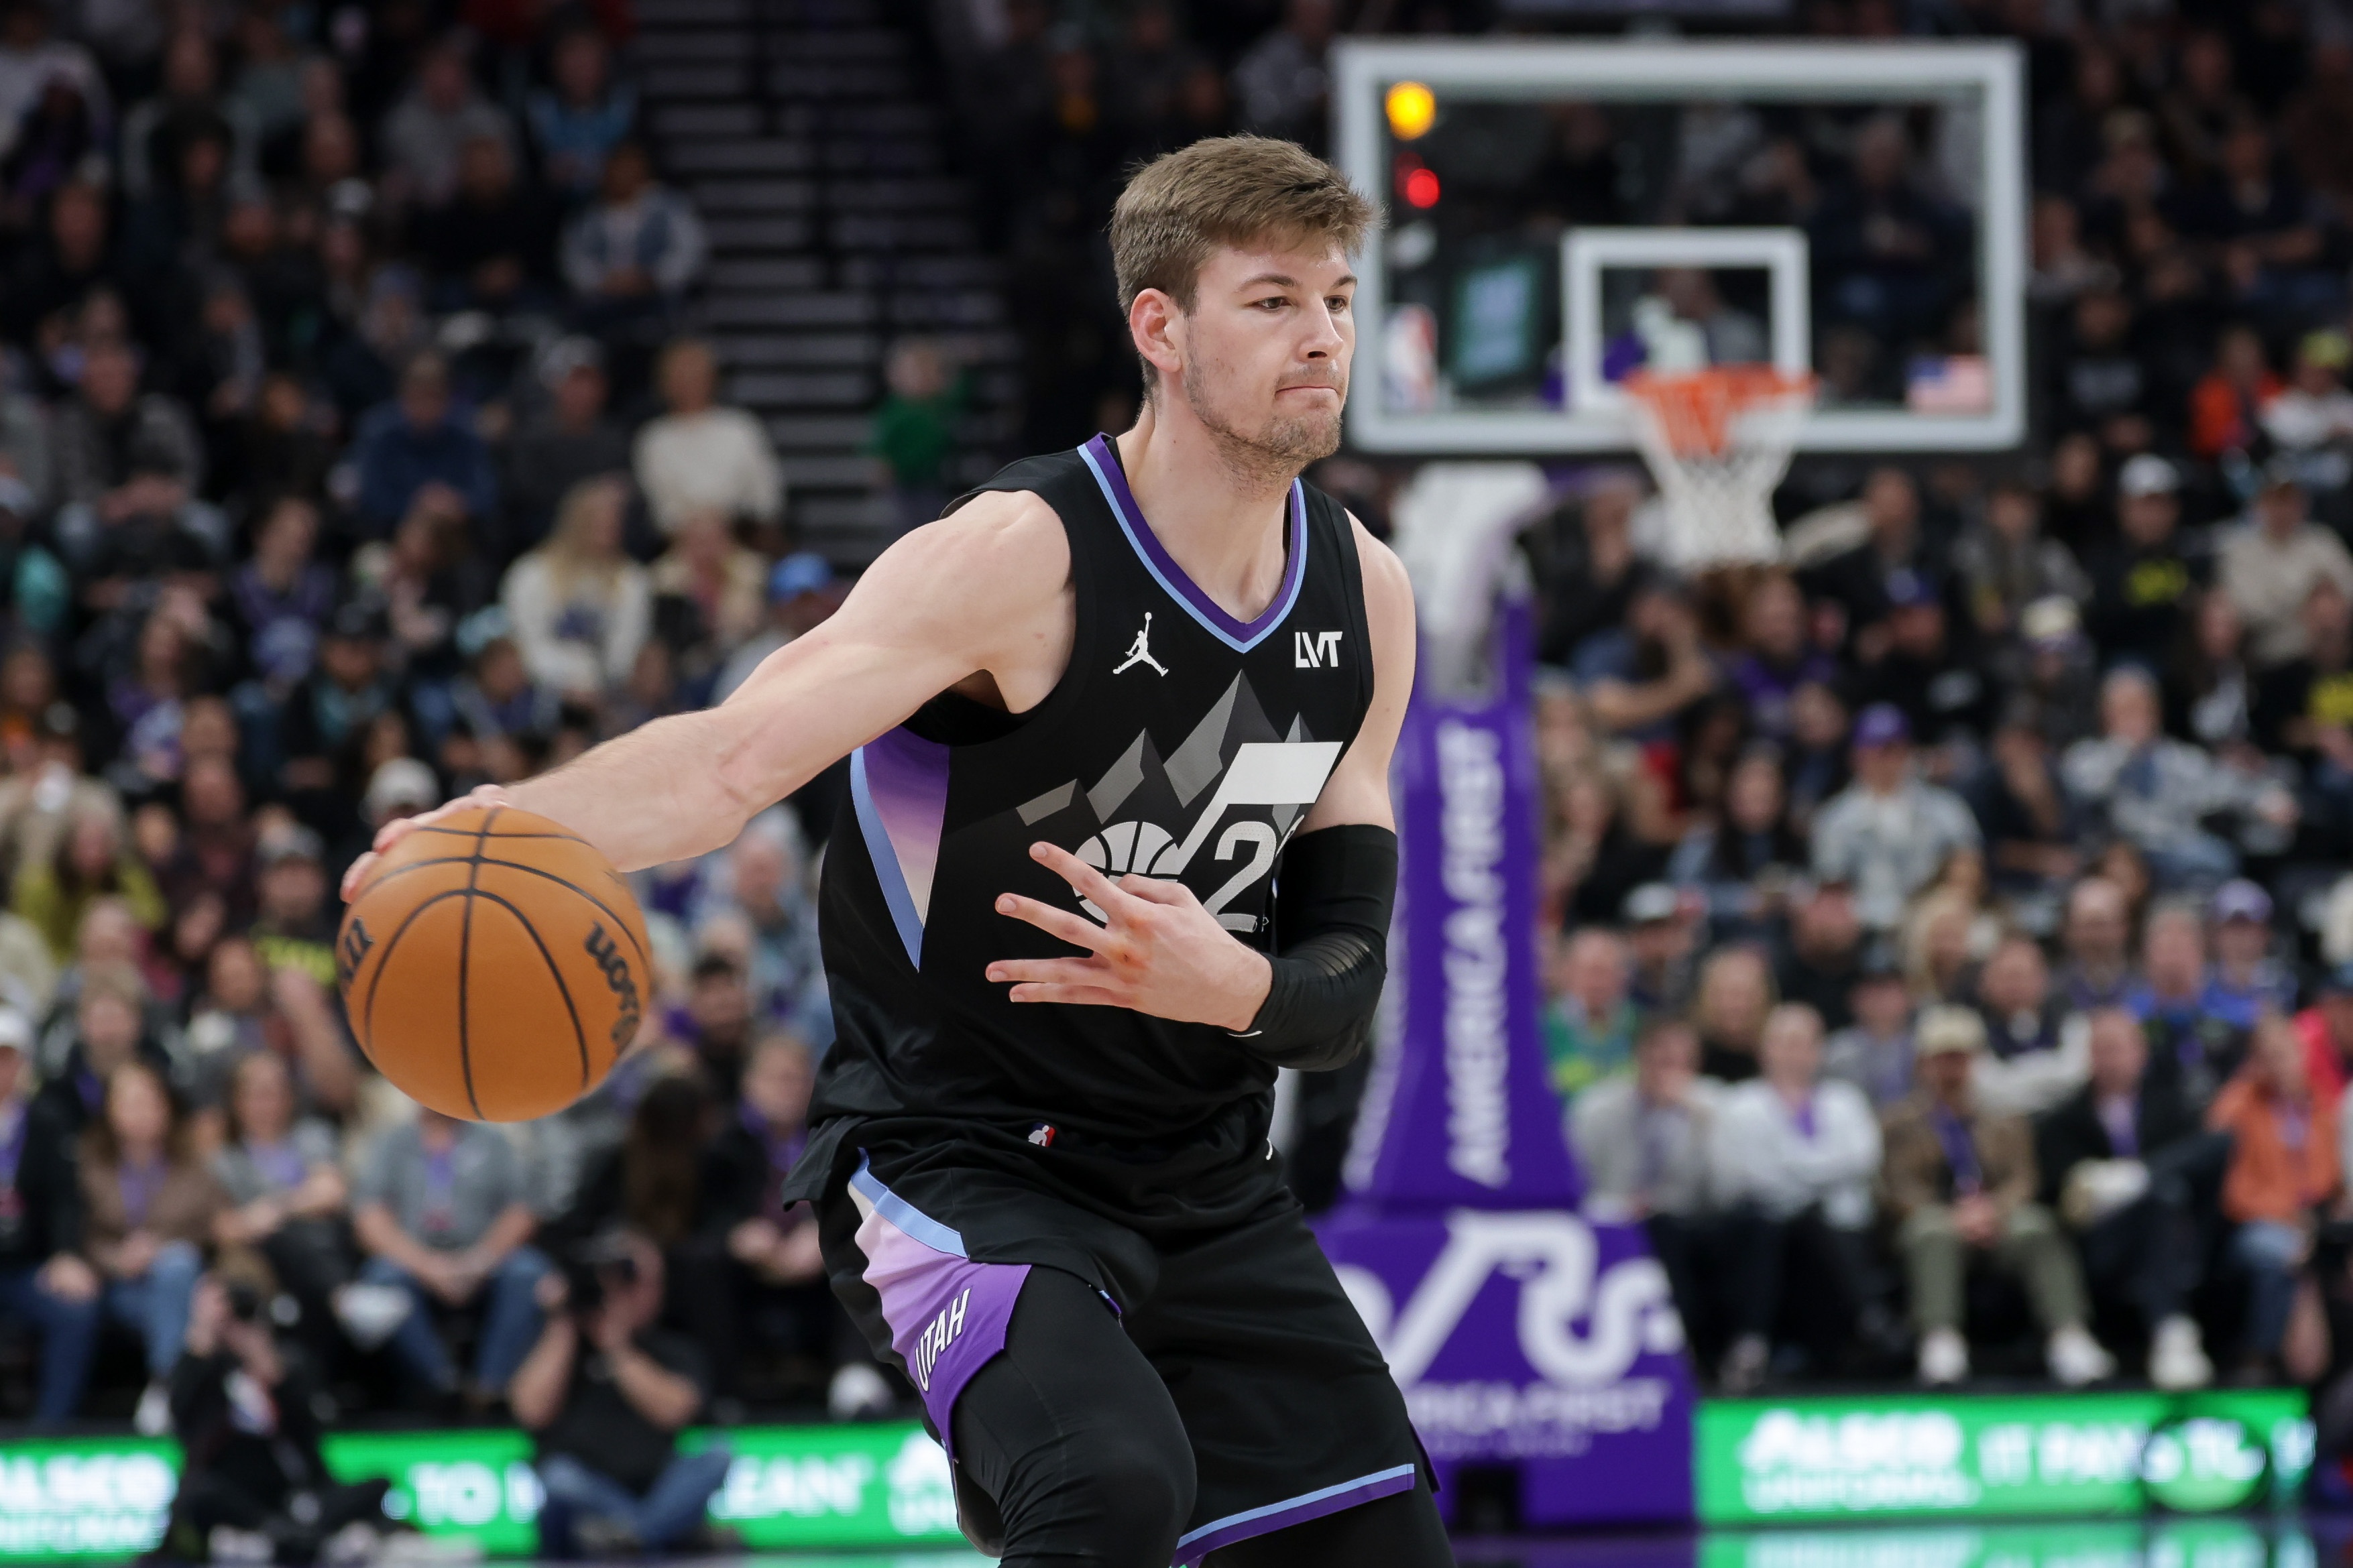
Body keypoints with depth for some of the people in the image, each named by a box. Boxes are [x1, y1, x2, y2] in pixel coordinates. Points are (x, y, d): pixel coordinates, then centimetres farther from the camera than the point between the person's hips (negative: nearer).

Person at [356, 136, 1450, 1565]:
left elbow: (1347, 976, 2)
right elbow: (738, 754, -28)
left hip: (1205, 1181, 7)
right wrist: (516, 828, -49)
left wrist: (1237, 989, -23)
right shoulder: (1023, 557, -18)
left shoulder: (1367, 598, 2)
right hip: (959, 1162, -7)